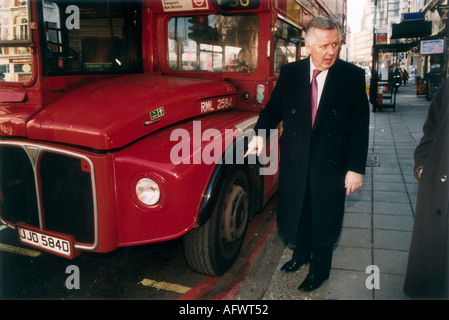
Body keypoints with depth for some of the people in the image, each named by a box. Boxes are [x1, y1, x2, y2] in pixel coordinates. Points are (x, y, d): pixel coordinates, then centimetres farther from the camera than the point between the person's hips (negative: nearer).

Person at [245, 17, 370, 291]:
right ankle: (301, 253, 46)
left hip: (331, 165, -2)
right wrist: (261, 134, -15)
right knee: (295, 212, 17)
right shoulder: (290, 72, 0)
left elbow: (360, 126, -5)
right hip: (295, 162, 2)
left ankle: (320, 268, 36)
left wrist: (356, 168, -9)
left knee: (324, 218, 12)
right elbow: (274, 108, 5)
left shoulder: (353, 76, -6)